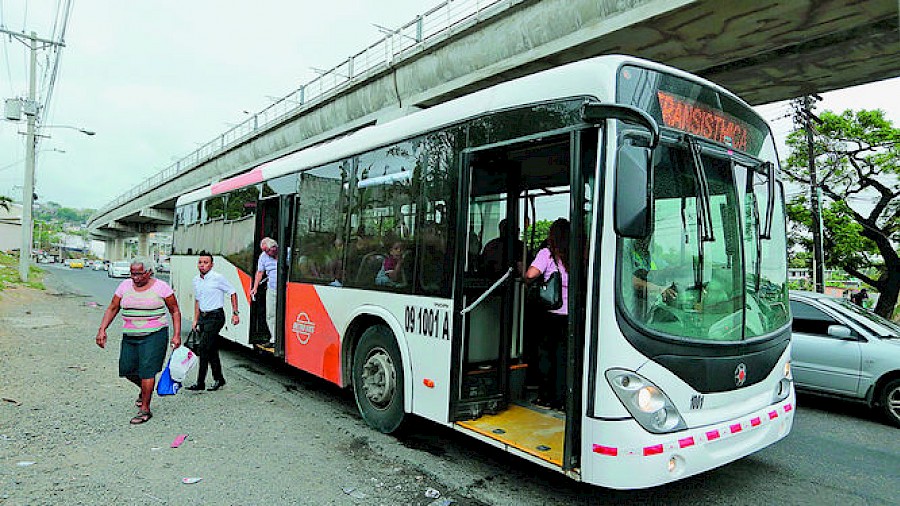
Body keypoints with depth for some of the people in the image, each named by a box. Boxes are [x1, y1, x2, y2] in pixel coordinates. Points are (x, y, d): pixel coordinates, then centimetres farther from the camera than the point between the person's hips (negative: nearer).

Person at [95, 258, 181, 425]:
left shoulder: (161, 287, -5)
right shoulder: (125, 286, 6)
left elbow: (175, 311, 0)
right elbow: (112, 309, 10)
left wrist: (176, 335, -6)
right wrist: (102, 330, -3)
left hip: (154, 335, -5)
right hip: (130, 336, 5)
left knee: (147, 370, -9)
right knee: (127, 369, 7)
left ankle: (145, 410, 1)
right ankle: (145, 389, 38)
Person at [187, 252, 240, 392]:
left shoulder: (218, 278, -12)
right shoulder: (196, 280, 10)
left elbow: (232, 293, -6)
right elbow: (197, 300, 19)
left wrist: (235, 313, -9)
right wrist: (196, 320, 16)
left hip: (215, 316, -7)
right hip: (203, 317, 7)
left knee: (203, 349, -10)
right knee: (212, 350, 11)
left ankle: (200, 383, -2)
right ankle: (219, 379, 22)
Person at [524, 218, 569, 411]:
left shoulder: (547, 253, -6)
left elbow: (531, 274, -18)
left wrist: (524, 274, 2)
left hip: (552, 313, -3)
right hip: (571, 313, 3)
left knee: (546, 354, 11)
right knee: (563, 356, 11)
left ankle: (546, 397, 17)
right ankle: (560, 400, 16)